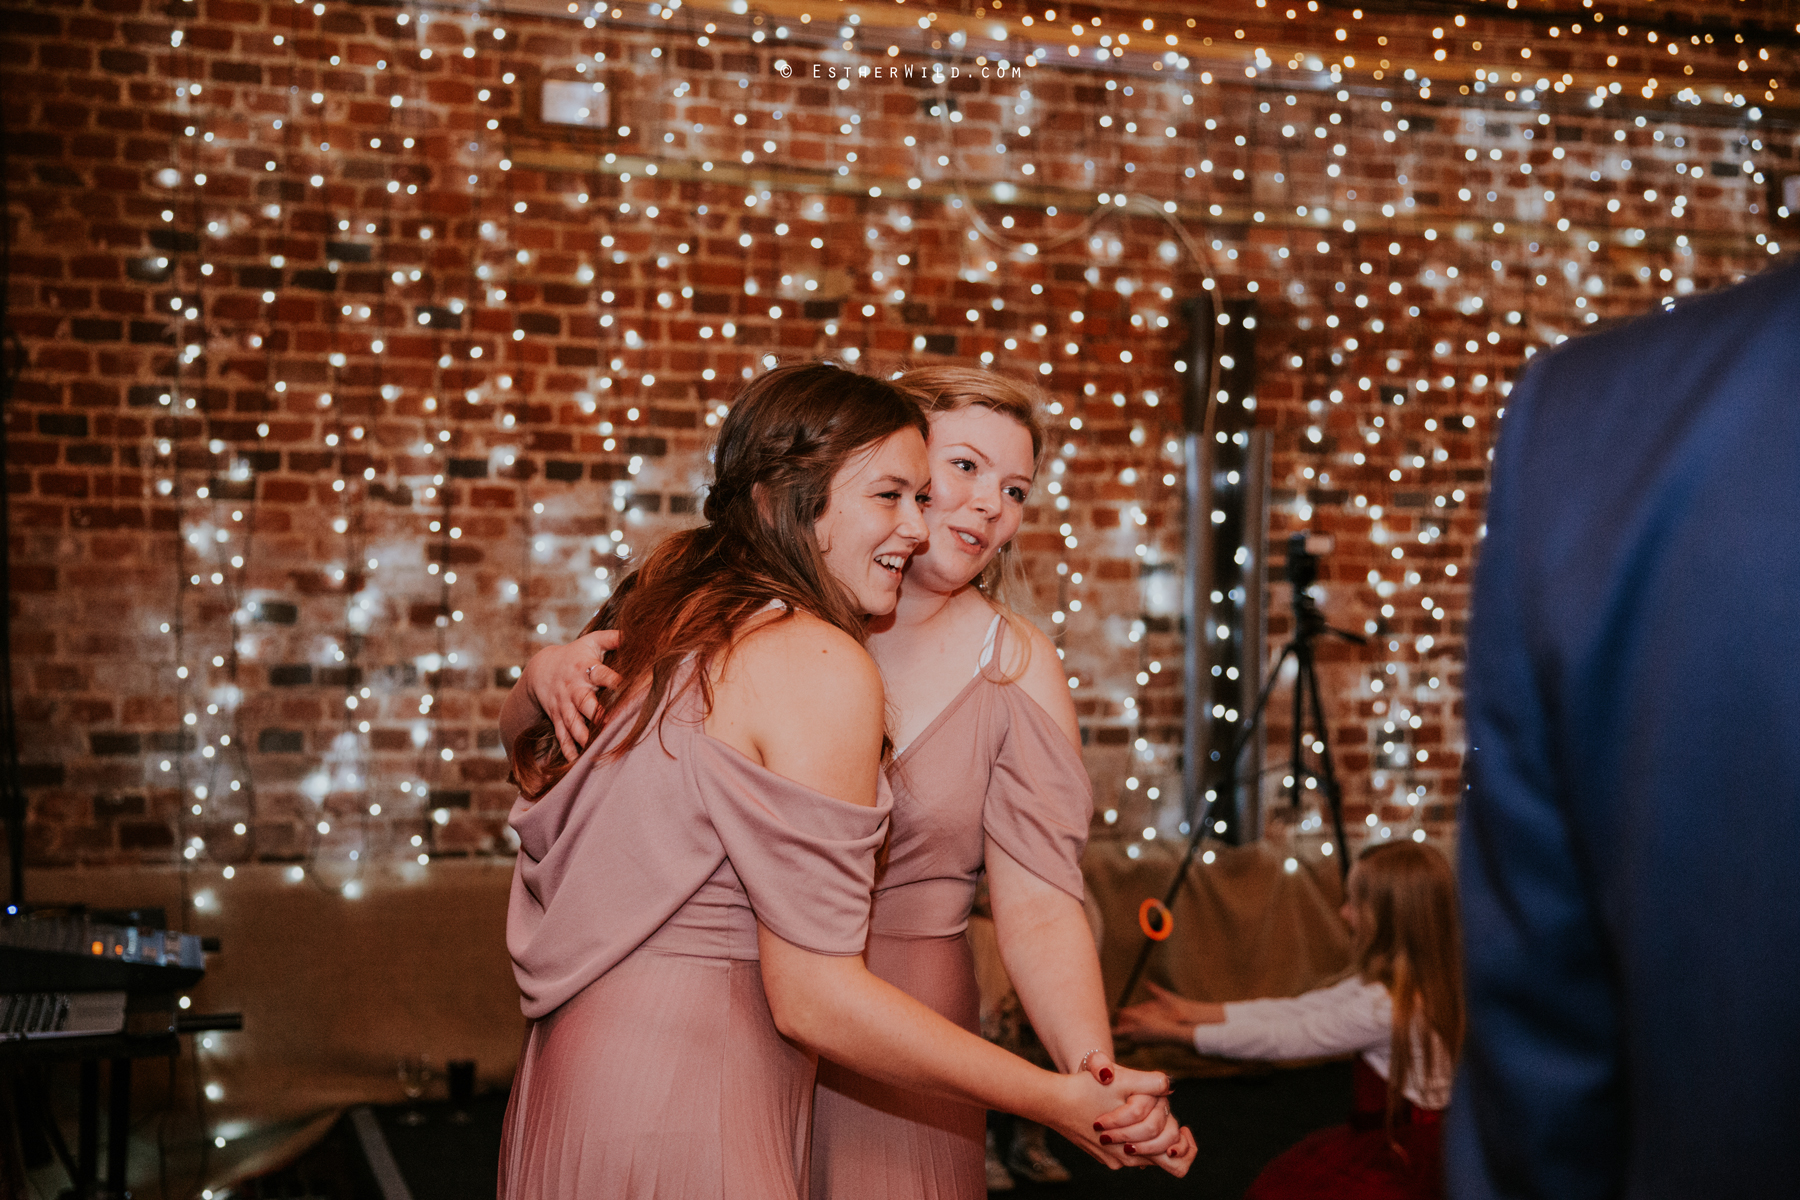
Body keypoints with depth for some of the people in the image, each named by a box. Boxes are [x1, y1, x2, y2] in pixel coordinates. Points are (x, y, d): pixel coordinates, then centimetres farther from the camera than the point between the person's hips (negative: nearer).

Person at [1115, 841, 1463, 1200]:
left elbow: (1283, 1038, -20)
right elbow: (1295, 1010, 2)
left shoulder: (1388, 1007, -28)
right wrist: (1191, 1011, 0)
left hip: (1410, 1163, -9)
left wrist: (1176, 1034, -13)